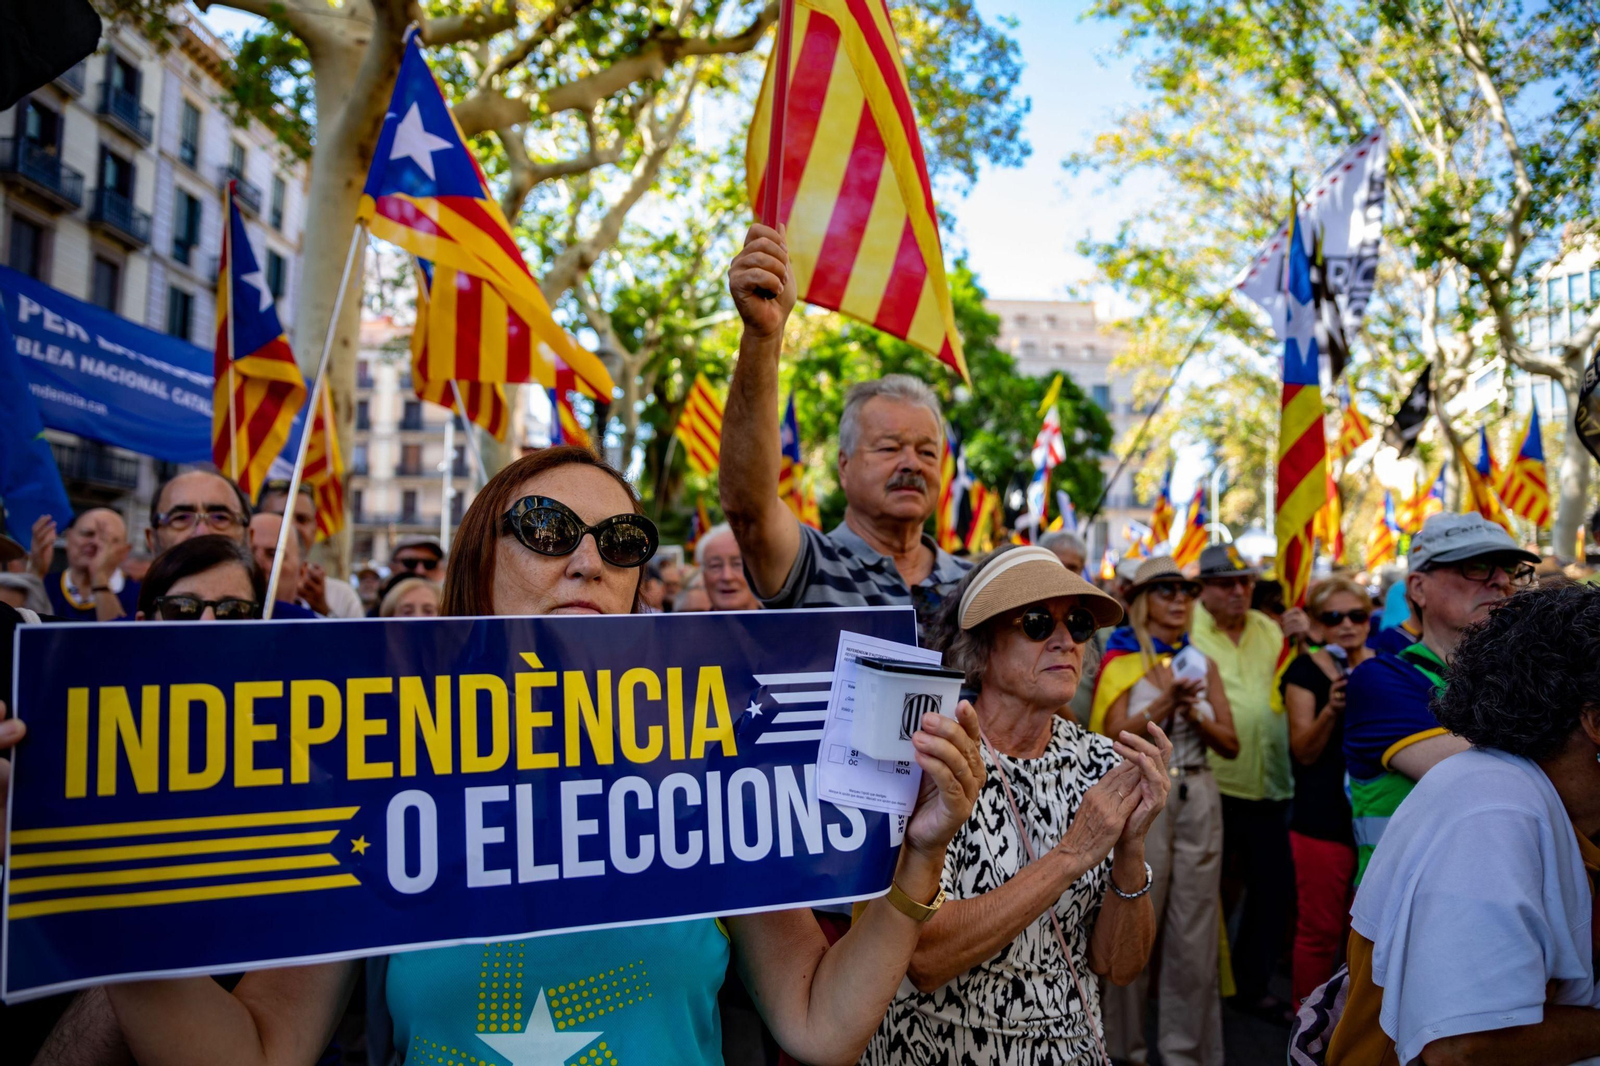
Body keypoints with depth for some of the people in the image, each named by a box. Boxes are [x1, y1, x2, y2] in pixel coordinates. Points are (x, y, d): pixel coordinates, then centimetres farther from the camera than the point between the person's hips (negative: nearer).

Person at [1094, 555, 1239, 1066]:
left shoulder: (1203, 665, 11)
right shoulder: (1122, 661, 0)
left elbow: (1230, 744, 7)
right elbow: (1115, 736, -10)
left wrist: (1195, 713, -10)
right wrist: (1163, 703, -20)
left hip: (1198, 798, 4)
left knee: (1195, 931, 6)